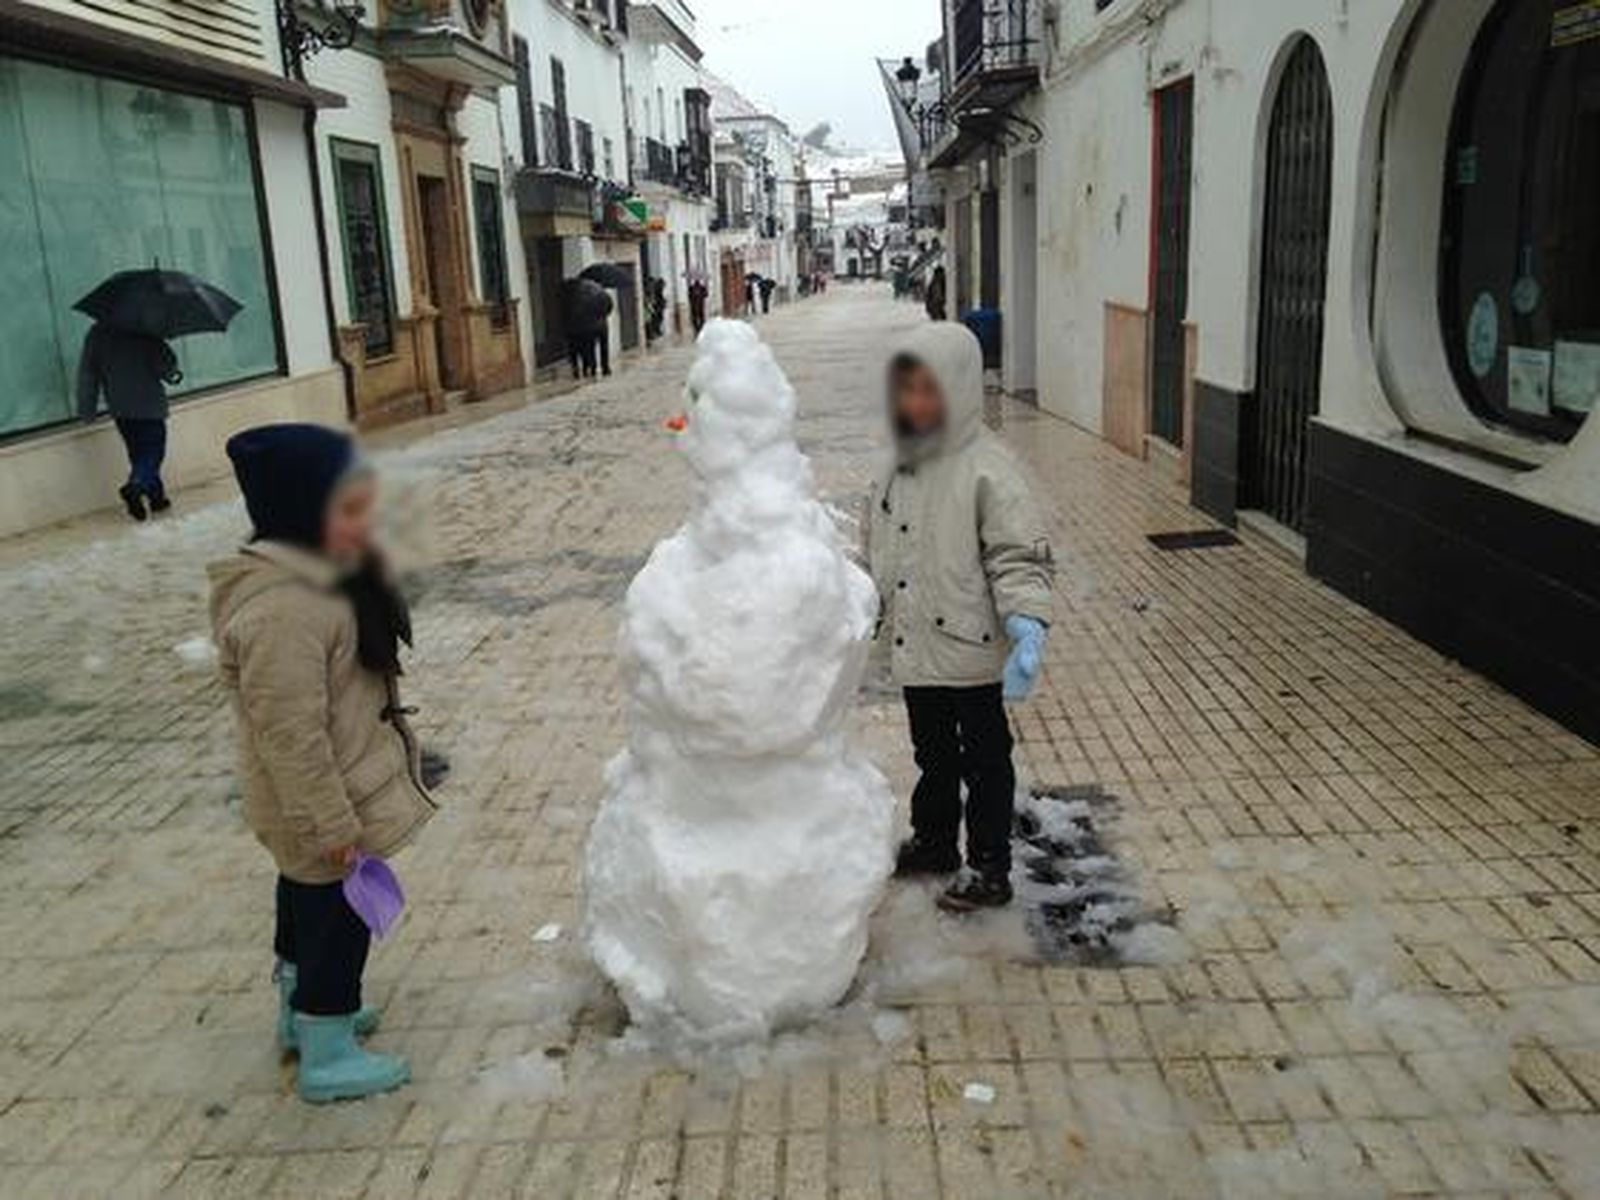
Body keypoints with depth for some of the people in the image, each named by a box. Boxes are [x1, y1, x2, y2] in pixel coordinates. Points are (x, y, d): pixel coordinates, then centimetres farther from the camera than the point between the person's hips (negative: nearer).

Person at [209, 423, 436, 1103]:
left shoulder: (318, 575, 1)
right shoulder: (281, 612, -32)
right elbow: (291, 734, -29)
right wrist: (334, 823, -23)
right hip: (323, 807, -10)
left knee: (306, 899, 26)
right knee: (339, 916, 6)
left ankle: (301, 1010, 48)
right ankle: (327, 1058, 23)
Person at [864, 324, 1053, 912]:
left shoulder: (987, 469, -18)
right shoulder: (900, 466, 4)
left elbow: (1018, 556, -20)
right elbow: (877, 551, 15)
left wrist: (1026, 623, -33)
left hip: (971, 650, -7)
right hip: (915, 646, 7)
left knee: (984, 760, 10)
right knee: (932, 753, 23)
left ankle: (990, 870, 24)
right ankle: (932, 842, 42)